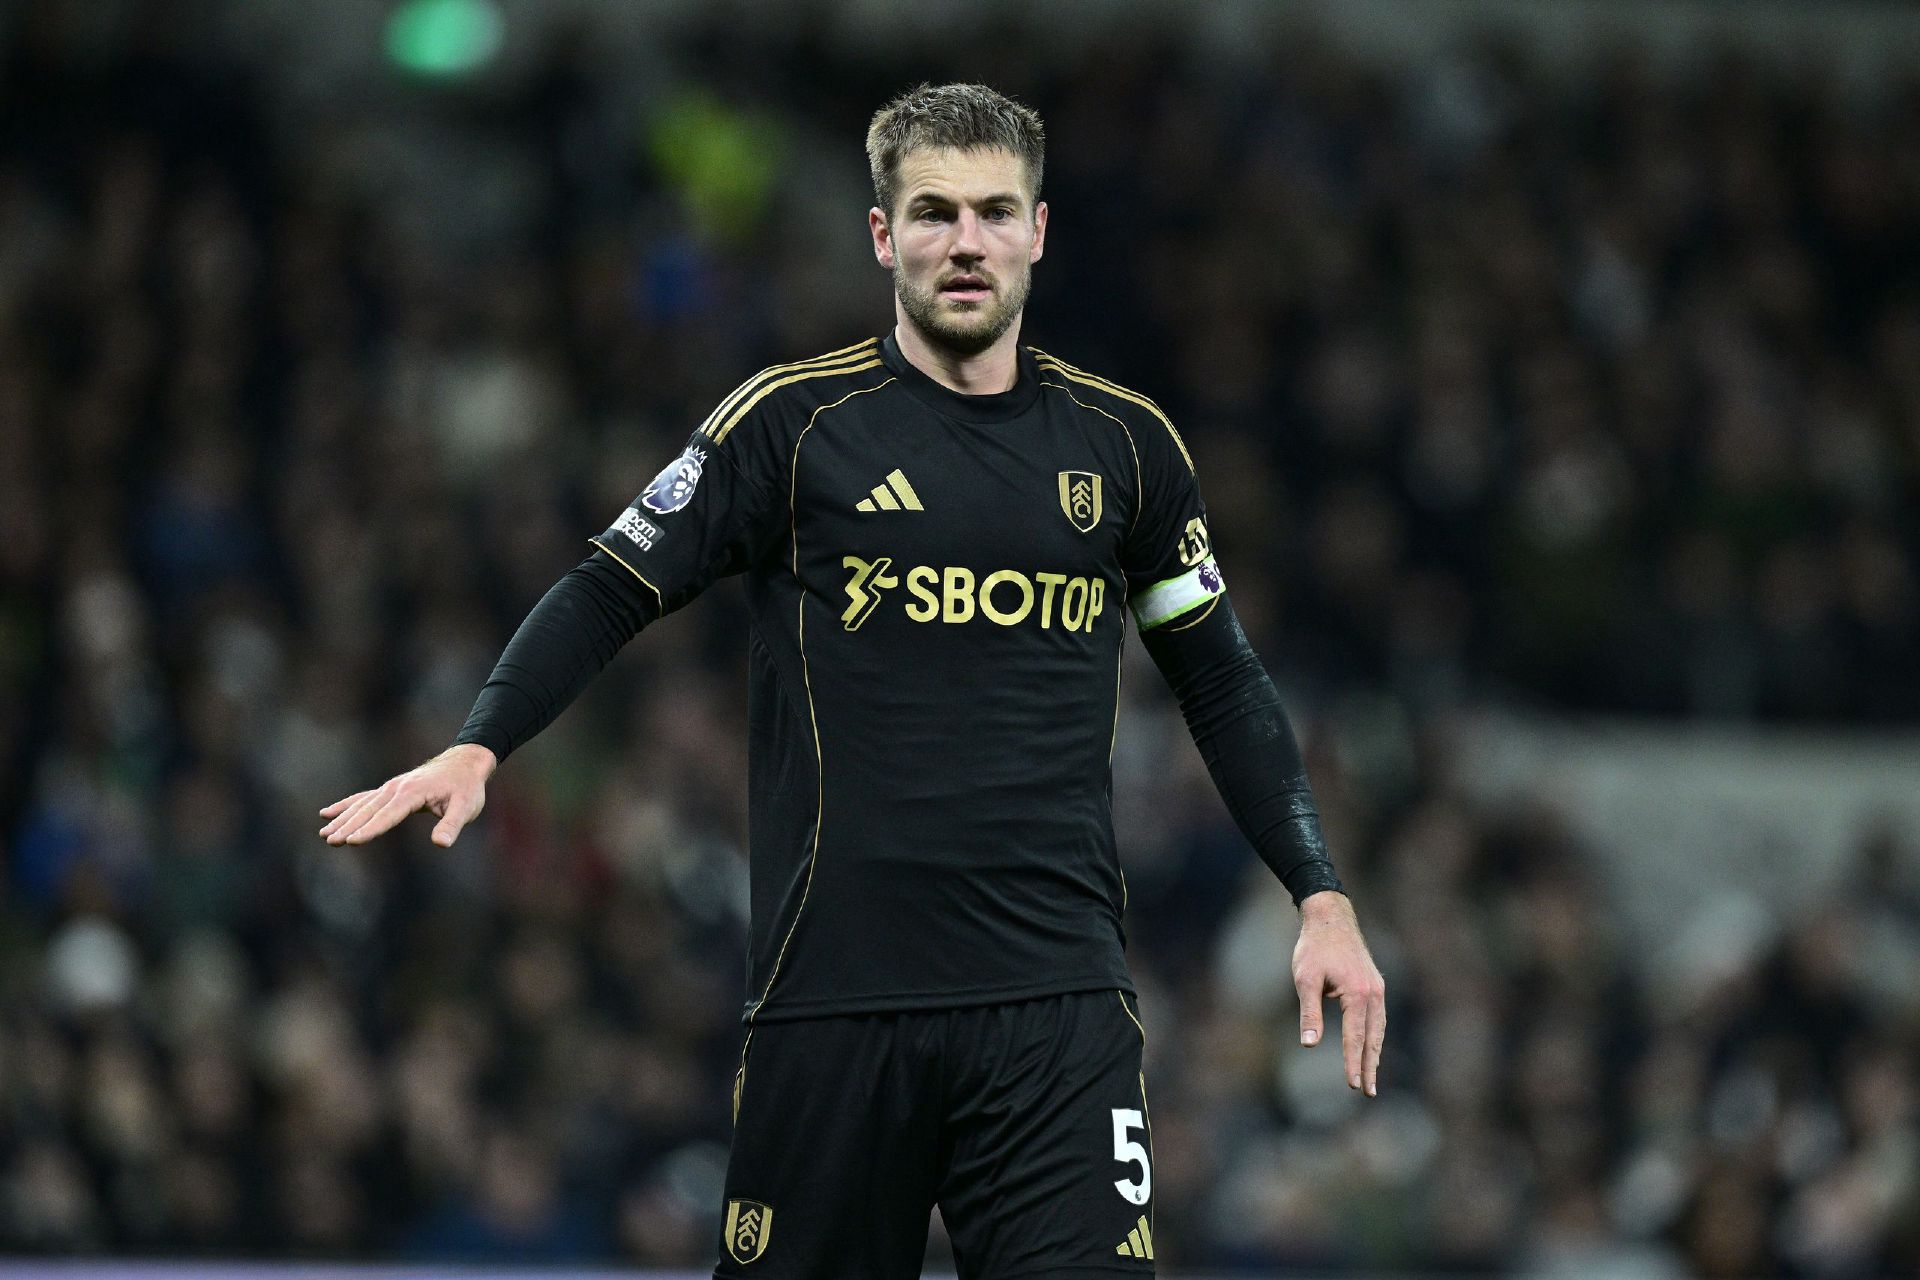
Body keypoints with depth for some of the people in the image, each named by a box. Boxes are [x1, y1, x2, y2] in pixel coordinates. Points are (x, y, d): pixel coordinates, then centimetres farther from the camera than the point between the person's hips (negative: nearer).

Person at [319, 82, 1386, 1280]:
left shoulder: (1123, 444, 9)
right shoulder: (793, 423, 1)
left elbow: (1221, 679, 19)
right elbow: (612, 594, 5)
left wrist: (1323, 897, 12)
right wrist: (477, 748, -10)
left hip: (1058, 1001, 1)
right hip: (835, 993, -1)